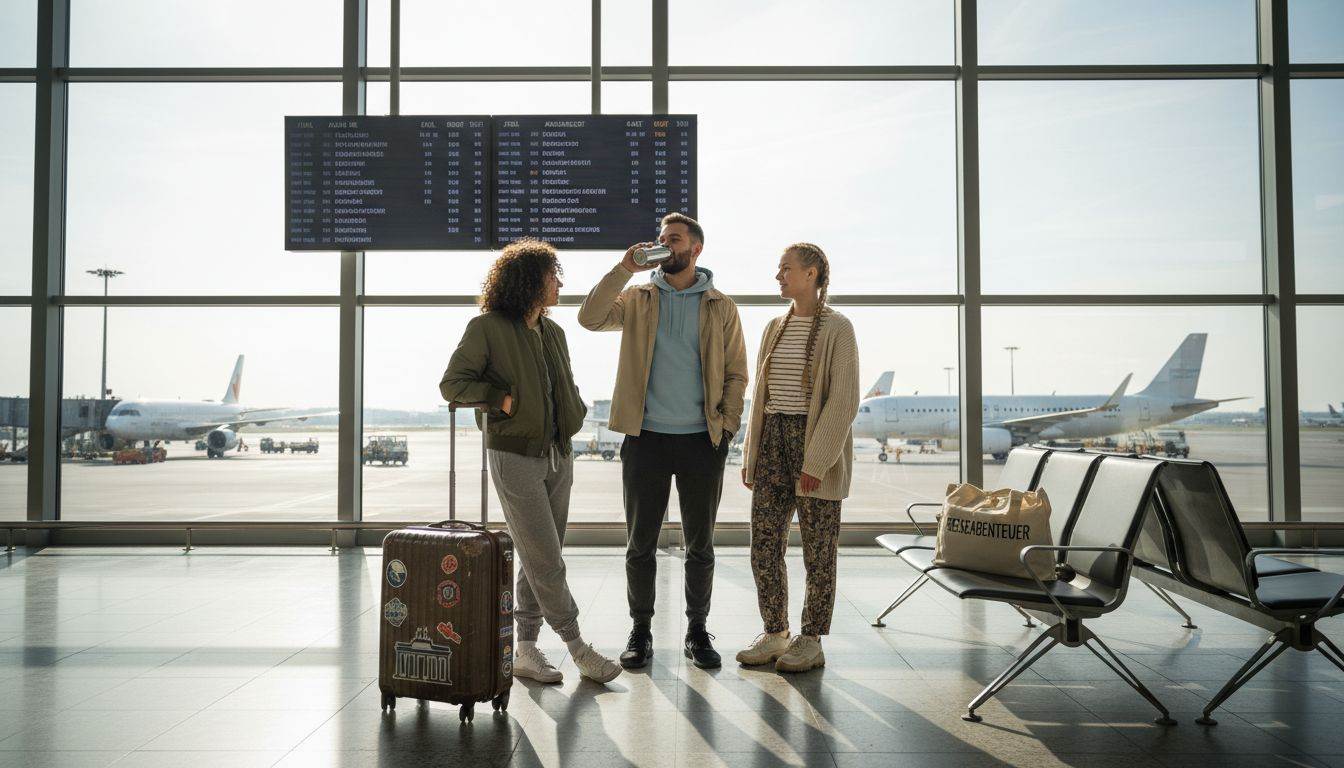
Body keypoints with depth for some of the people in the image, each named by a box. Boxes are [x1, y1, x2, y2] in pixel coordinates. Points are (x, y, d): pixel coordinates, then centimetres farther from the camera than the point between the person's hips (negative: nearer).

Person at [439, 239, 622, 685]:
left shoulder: (553, 331, 13)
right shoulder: (487, 328, -7)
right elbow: (452, 384, -7)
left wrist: (575, 415, 7)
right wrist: (502, 398, -15)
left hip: (558, 455, 7)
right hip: (515, 457, -7)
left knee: (537, 560, 10)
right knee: (546, 562, -3)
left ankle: (526, 650, 21)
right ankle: (578, 649, 7)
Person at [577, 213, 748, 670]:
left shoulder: (720, 307, 6)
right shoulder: (637, 299, 7)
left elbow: (736, 373, 5)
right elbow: (590, 318, -10)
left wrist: (726, 426, -5)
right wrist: (625, 268, -12)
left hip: (701, 440, 0)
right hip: (645, 438, 1)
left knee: (700, 545, 9)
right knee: (640, 543, 7)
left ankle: (697, 631, 23)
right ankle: (640, 631, 21)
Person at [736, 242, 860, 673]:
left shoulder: (836, 328, -6)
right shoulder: (775, 329, 14)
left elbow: (843, 401, -12)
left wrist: (816, 461, -17)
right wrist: (750, 455, 11)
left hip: (816, 444, -6)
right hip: (772, 440, 6)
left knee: (818, 550, 3)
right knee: (764, 546, 6)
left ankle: (811, 642, 16)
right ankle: (774, 634, 21)